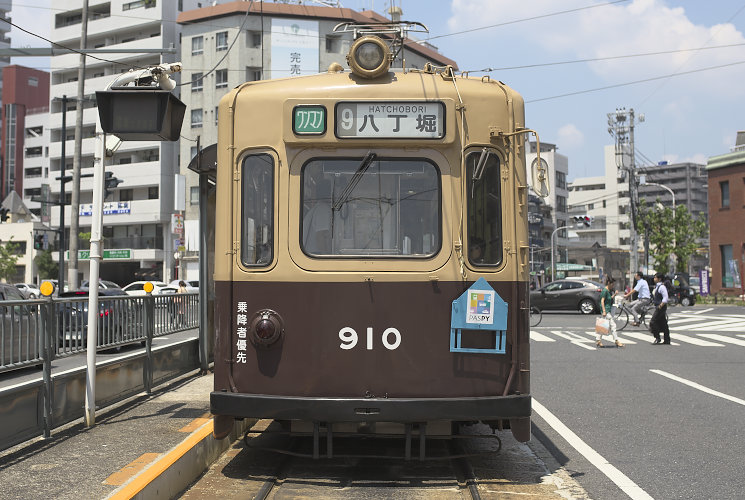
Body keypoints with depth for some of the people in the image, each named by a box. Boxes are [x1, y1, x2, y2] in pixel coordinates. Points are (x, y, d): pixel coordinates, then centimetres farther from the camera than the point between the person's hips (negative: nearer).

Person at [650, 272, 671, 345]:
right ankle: (666, 340, 17)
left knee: (653, 322, -10)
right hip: (658, 307, 10)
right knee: (663, 324, 12)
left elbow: (665, 298, -22)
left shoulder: (662, 287, -16)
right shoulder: (657, 286, 15)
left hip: (661, 308, -10)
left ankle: (657, 338, -5)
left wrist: (660, 306, -24)